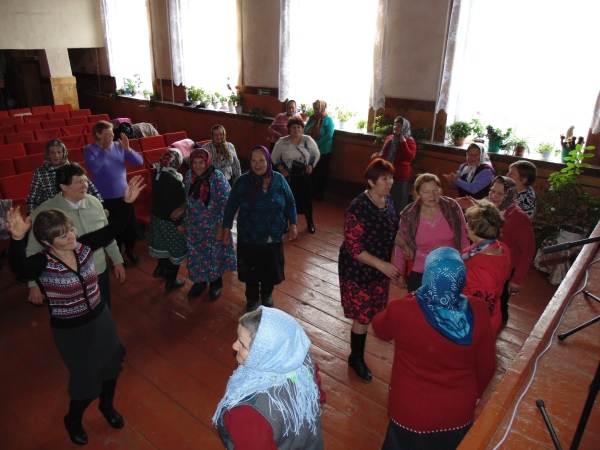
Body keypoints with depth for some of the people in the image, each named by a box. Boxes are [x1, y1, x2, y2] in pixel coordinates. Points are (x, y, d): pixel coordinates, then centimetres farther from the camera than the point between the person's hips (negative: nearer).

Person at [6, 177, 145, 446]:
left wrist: (127, 202, -22)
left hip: (101, 319, 5)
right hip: (70, 331, -4)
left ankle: (107, 406, 55)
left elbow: (114, 229, -9)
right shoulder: (42, 264, -24)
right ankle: (73, 420, 46)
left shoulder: (84, 246, -12)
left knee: (111, 367, 23)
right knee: (86, 382, 12)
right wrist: (17, 239, -64)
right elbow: (18, 267, -46)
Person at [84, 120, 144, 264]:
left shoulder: (118, 146, -1)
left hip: (124, 194, 3)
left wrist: (128, 149, -20)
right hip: (105, 198, -3)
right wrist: (104, 149, -30)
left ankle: (130, 249, 37)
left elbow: (139, 162, -5)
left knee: (132, 226, 10)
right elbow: (93, 168, -27)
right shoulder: (90, 149, -9)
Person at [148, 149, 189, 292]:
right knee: (176, 249, 8)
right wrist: (179, 223, -18)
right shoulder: (173, 180, -27)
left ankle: (160, 269, 46)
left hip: (157, 216, 8)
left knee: (165, 244, 27)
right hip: (170, 220, -8)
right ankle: (171, 282, 20)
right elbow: (173, 205, -25)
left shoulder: (158, 175, -2)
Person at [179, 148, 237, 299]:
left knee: (215, 254, 13)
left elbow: (226, 204, -18)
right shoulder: (189, 176, -4)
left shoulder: (217, 177, -20)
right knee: (196, 254, 15)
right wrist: (180, 210, -4)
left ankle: (216, 283, 35)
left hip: (213, 225, -4)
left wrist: (221, 227, -19)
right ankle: (200, 281, 38)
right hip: (195, 225, 4)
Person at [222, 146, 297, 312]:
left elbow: (290, 203, 3)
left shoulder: (279, 180, -8)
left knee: (271, 269, 17)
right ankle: (252, 299, 40)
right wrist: (226, 229, -4)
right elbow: (231, 207, -4)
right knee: (250, 271, 14)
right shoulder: (242, 181, -11)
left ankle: (267, 295, 46)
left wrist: (293, 224, 1)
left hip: (274, 238, 1)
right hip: (249, 238, -1)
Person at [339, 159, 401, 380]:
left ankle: (358, 351, 41)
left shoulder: (388, 200, 0)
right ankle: (356, 358, 31)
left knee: (373, 311, 17)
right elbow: (353, 247, -25)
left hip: (381, 267, 7)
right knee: (363, 316, 5)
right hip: (358, 270, -7)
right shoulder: (358, 208, -25)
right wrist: (382, 265, -27)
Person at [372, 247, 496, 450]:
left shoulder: (400, 310, -29)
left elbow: (379, 329, -4)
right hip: (460, 414, 3)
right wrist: (474, 394, 13)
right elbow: (487, 366, -6)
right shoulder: (478, 311, -21)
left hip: (411, 413, -2)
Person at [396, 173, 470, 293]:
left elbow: (464, 237, 1)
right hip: (419, 275, -1)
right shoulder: (408, 216, -11)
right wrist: (399, 274, 2)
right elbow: (400, 246, 0)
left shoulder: (452, 207, -10)